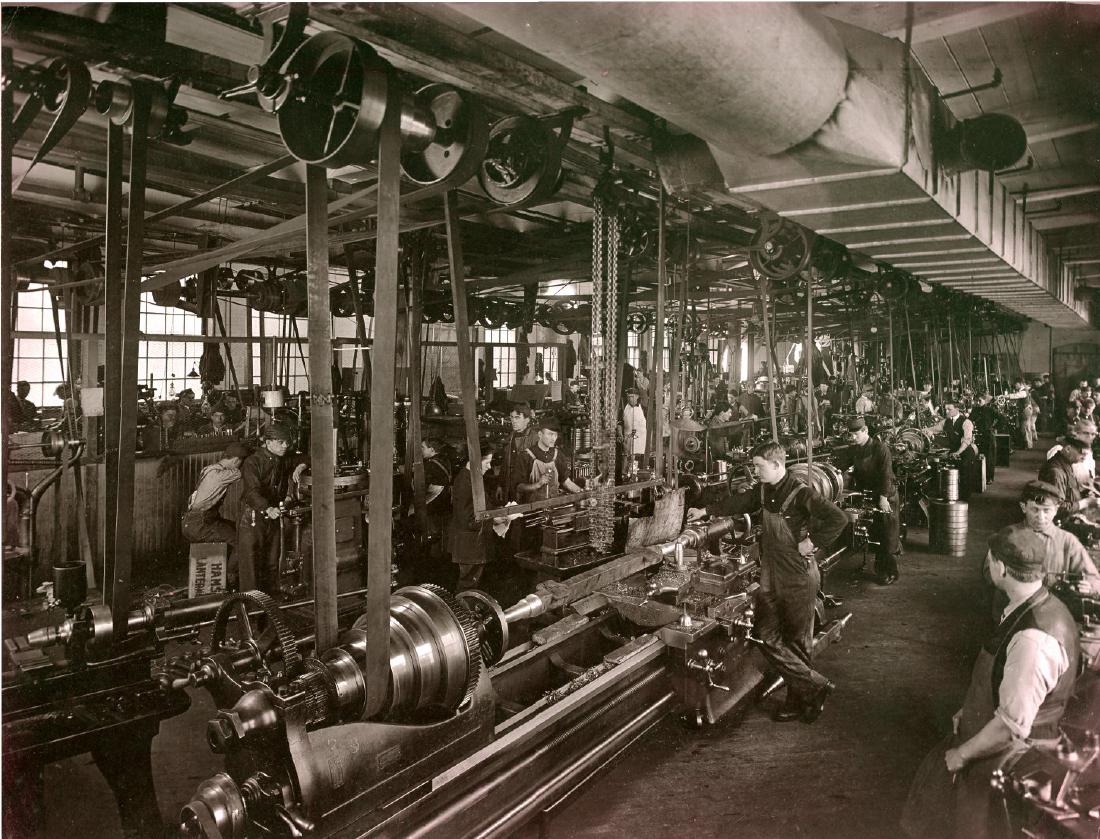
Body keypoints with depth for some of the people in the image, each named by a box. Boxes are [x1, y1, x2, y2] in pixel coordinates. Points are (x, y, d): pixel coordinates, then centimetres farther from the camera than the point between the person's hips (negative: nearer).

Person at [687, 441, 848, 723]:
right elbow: (739, 502, 20)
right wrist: (705, 511, 19)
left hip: (798, 576, -7)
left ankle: (800, 699, 21)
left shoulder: (801, 493, -18)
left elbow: (838, 518, -23)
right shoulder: (764, 491, 5)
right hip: (770, 575, 8)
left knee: (798, 641, 6)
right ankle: (817, 686, 16)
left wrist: (813, 542, -20)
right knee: (768, 636, 6)